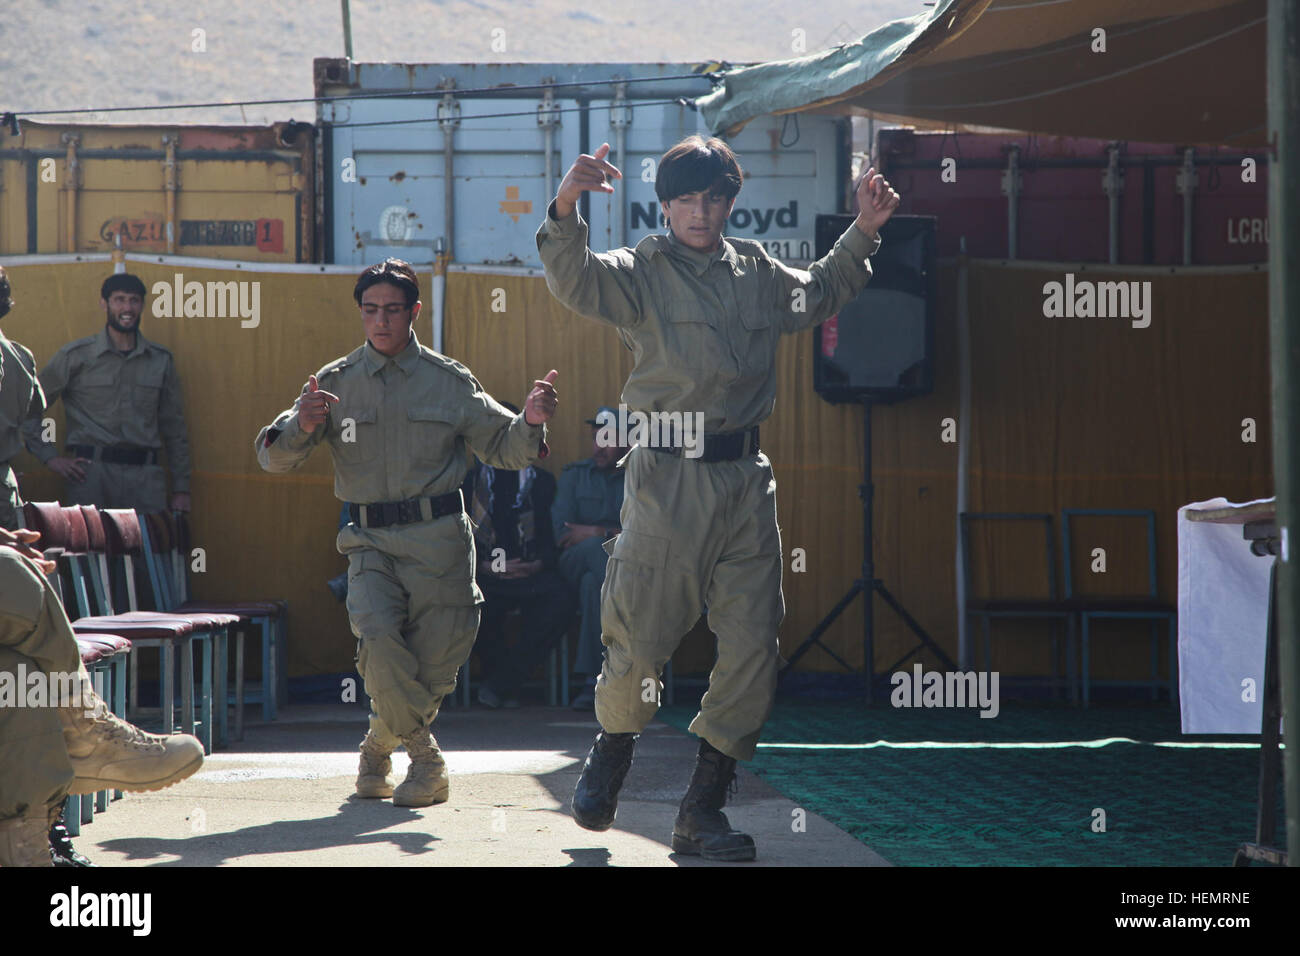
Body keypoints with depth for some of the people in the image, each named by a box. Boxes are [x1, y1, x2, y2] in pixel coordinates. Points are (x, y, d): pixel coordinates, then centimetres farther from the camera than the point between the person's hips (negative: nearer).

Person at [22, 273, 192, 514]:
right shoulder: (76, 356, 4)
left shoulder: (160, 360, 12)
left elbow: (174, 429, 15)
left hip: (145, 475, 2)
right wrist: (51, 458, -3)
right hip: (91, 472, -2)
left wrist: (181, 490, 11)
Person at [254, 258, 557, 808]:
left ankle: (380, 744, 28)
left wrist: (530, 423, -12)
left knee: (436, 659, -2)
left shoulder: (448, 381, 9)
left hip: (439, 539, 0)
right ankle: (426, 760, -4)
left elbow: (501, 448, 10)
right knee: (378, 639, -23)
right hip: (370, 541, 0)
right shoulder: (335, 383, 9)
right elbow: (274, 457, 3)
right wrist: (302, 426, -19)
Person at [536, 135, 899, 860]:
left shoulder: (757, 272, 13)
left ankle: (704, 808, 10)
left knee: (754, 646, 0)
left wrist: (864, 231, 20)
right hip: (668, 478, -4)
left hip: (745, 477, 4)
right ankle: (612, 753, 29)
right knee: (641, 639, -3)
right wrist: (565, 211, -39)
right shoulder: (642, 271, -2)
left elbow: (822, 294, 33)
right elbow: (576, 281, -22)